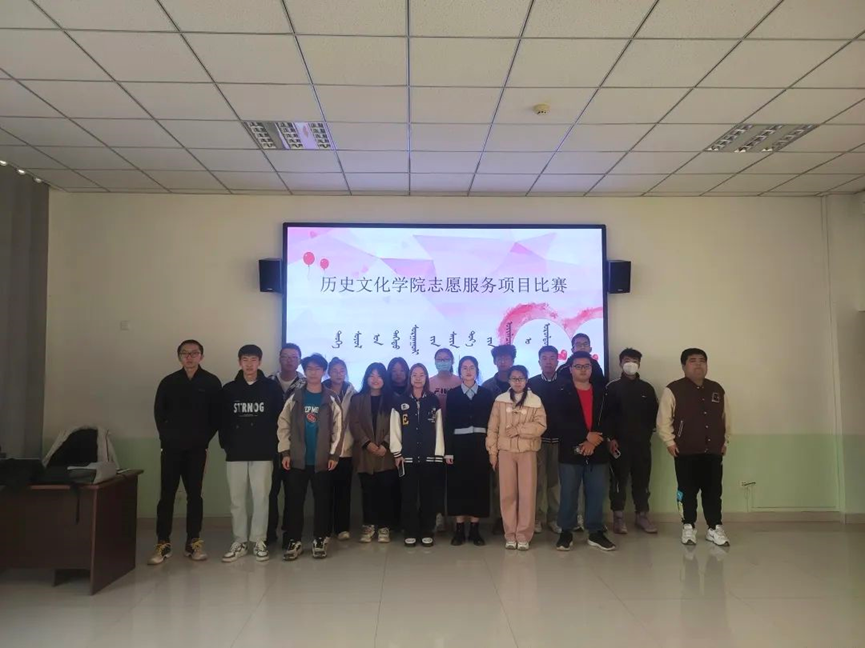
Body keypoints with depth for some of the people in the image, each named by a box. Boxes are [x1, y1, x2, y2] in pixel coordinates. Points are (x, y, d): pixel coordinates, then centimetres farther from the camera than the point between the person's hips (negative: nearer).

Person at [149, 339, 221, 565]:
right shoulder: (168, 382, 4)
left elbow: (217, 415, 0)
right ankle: (163, 544, 10)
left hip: (197, 449, -1)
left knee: (194, 495, 5)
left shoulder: (212, 382, 0)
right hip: (171, 447, 1)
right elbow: (159, 413, 10)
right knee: (167, 495, 2)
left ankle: (193, 542, 13)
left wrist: (205, 439, -4)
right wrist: (167, 437, 2)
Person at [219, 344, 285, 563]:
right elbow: (222, 420, 8)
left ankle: (259, 541, 13)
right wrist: (226, 445, 1)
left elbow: (279, 418, 1)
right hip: (236, 453, 2)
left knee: (261, 497, 2)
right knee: (236, 499, 7)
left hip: (263, 453, -2)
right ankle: (240, 541, 18)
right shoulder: (229, 389, 6)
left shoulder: (272, 388, 1)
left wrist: (272, 445, -4)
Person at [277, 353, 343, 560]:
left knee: (322, 500, 6)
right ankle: (293, 541, 13)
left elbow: (338, 428, 0)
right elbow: (284, 425, 3)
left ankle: (319, 540, 17)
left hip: (322, 459, -1)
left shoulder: (332, 399, 1)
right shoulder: (295, 397, 4)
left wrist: (334, 454, -5)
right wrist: (285, 452, -3)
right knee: (295, 500, 4)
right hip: (297, 458, 1)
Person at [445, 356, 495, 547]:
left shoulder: (486, 393, 7)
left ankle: (475, 529, 13)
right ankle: (459, 529, 11)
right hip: (459, 444, 0)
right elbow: (448, 423, 1)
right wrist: (447, 450, -6)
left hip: (480, 445, 1)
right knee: (458, 485, 1)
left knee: (479, 485, 3)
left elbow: (491, 422, 3)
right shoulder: (453, 394, 5)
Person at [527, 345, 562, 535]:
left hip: (558, 438, 1)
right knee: (537, 480, 3)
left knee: (555, 480, 7)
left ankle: (553, 518, 16)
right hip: (536, 438, -1)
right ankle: (537, 518, 11)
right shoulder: (531, 383, 3)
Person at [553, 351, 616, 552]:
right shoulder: (562, 393, 1)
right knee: (568, 494, 2)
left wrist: (594, 441, -8)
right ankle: (566, 532, 13)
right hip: (570, 452, -3)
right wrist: (587, 435, -14)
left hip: (597, 452, 3)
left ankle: (596, 532, 17)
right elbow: (560, 421, -10)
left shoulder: (601, 394, 11)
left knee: (597, 494, 5)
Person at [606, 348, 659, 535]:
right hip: (619, 442, -2)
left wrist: (647, 432, -2)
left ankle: (642, 516, 18)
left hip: (642, 442, 3)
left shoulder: (647, 388, 10)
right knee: (619, 481, 2)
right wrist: (611, 438, -9)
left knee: (642, 480, 7)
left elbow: (654, 413, 10)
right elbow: (607, 415, -3)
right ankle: (618, 517, 10)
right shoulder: (613, 388, 2)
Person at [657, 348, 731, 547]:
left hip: (713, 451, 4)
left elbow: (726, 418, 17)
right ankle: (689, 527, 18)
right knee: (687, 491, 5)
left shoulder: (718, 390, 8)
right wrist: (670, 442, -9)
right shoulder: (673, 390, -7)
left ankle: (714, 528, 19)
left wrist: (725, 442, 14)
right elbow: (663, 420, -7)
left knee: (713, 491, 7)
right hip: (686, 452, -3)